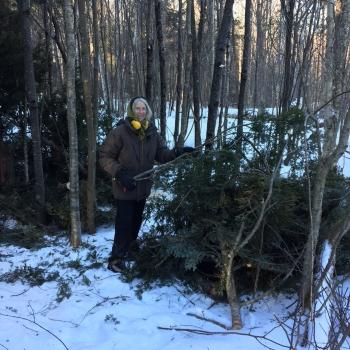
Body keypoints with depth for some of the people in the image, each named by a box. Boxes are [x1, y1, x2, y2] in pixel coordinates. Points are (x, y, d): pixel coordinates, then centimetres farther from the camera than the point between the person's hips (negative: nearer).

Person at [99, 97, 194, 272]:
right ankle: (116, 259, 13)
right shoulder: (120, 131, -15)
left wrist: (178, 152, -16)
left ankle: (128, 251, 38)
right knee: (124, 224, -2)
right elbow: (105, 157, -12)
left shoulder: (152, 132, 1)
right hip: (124, 189, -6)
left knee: (136, 222, 19)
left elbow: (161, 153, 2)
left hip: (143, 187, 6)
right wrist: (119, 173, -25)